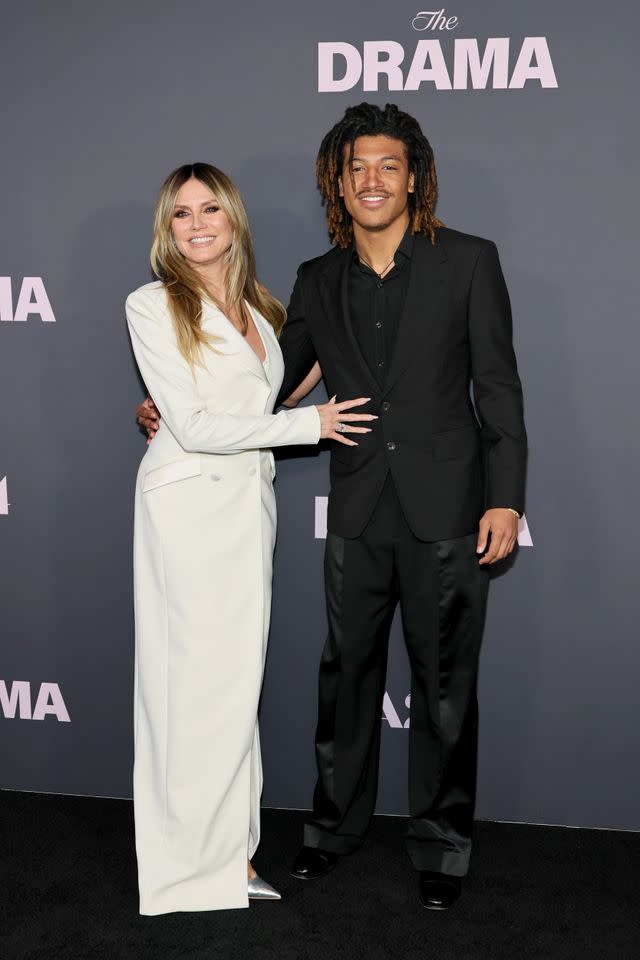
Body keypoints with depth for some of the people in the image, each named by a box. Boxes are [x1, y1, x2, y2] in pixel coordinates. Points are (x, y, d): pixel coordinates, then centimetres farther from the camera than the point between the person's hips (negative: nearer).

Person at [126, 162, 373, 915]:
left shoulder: (259, 309, 14)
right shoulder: (154, 306, -6)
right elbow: (193, 426, -13)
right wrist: (308, 423, -9)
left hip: (250, 504, 6)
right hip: (189, 505, -6)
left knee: (238, 677, 9)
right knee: (194, 676, -3)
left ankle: (231, 846, 19)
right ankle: (193, 860, 9)